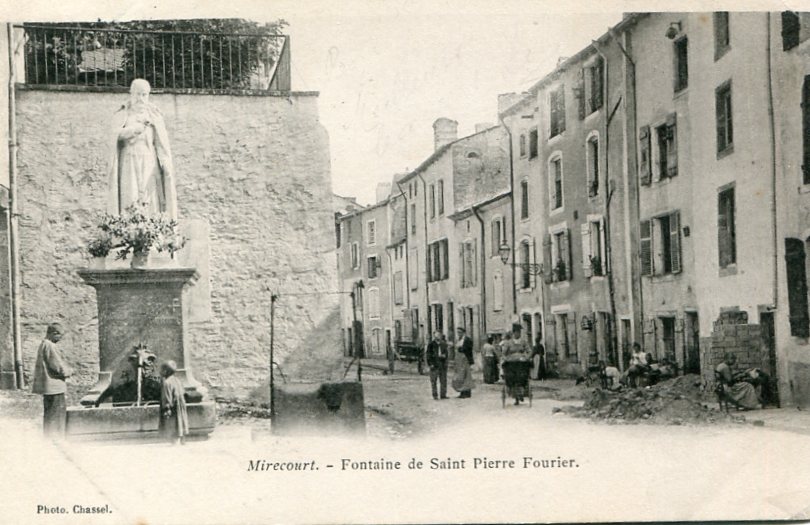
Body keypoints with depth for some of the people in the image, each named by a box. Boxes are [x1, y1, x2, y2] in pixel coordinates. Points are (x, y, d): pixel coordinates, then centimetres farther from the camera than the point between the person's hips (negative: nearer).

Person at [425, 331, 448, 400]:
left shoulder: (444, 344, 11)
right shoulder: (431, 344, -2)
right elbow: (427, 354, -2)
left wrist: (444, 355, -4)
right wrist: (429, 364, -9)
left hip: (443, 365, 4)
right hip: (434, 365, -4)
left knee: (443, 380, 3)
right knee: (433, 381, -2)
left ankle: (443, 395, 10)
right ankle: (435, 395, 3)